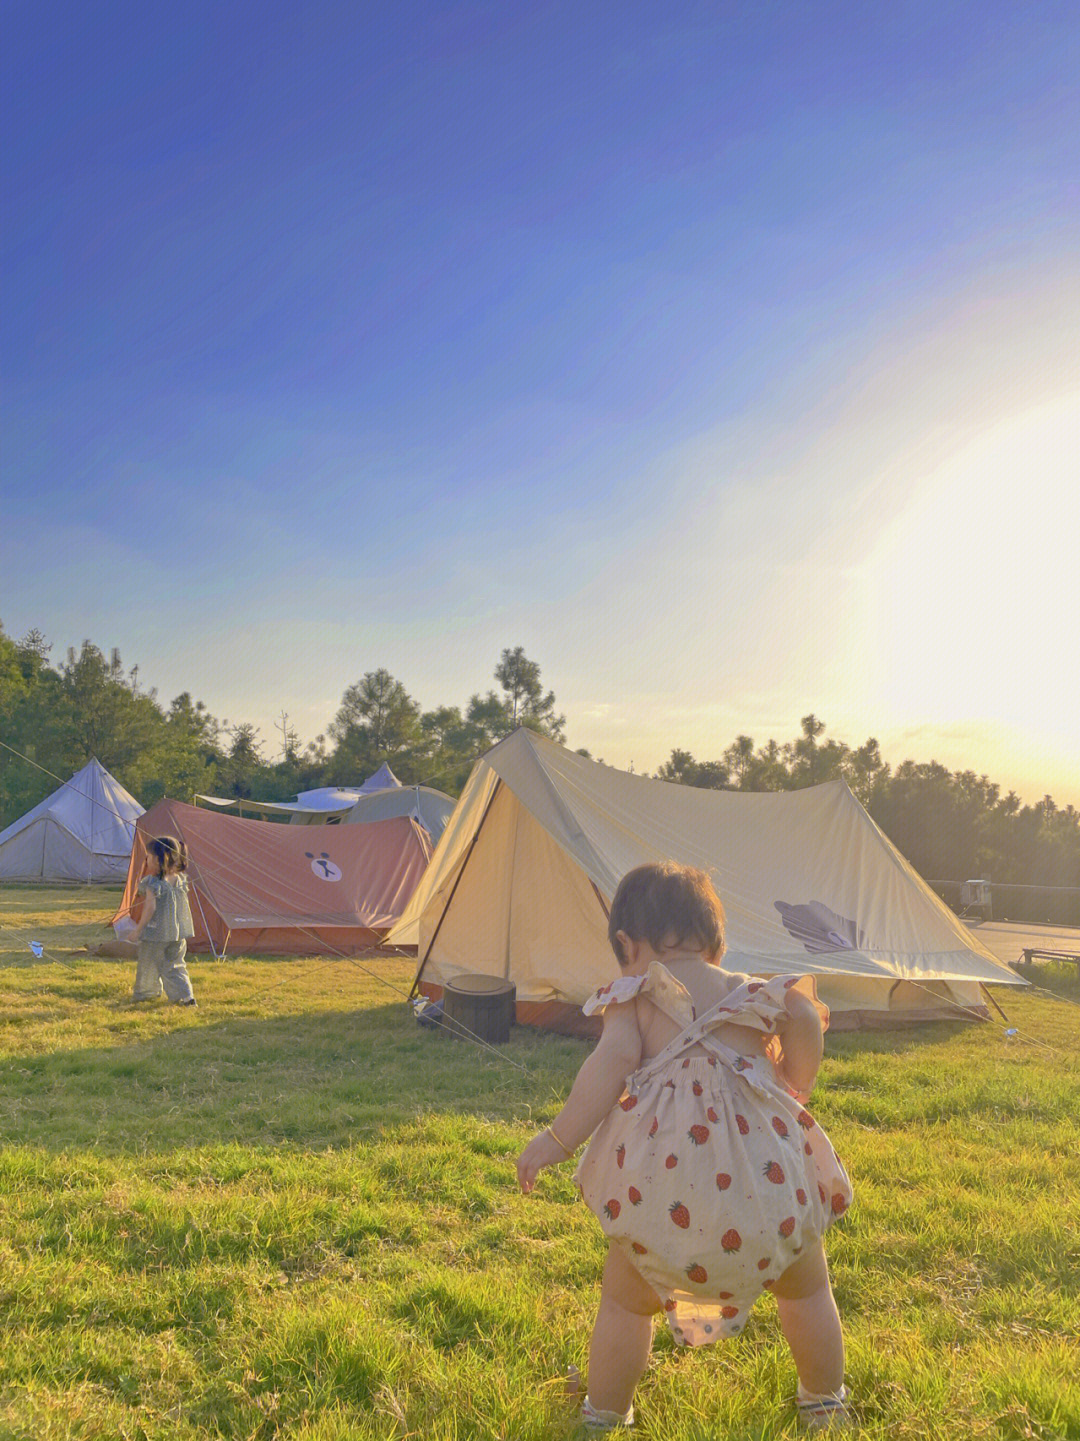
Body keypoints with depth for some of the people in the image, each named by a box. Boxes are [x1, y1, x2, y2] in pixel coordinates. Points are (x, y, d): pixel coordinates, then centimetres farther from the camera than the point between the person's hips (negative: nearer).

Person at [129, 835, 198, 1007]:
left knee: (147, 965, 15)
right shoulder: (180, 880, 3)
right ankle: (186, 995, 0)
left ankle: (144, 993, 30)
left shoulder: (152, 882, -16)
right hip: (178, 934, 6)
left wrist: (138, 929, -12)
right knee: (174, 967, 13)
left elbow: (150, 908, -19)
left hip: (155, 935, -6)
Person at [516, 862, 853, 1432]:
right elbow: (805, 1015, -4)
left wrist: (556, 1140, -8)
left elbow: (613, 1061, -10)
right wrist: (793, 1085, 13)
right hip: (767, 1175, 2)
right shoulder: (750, 993, 14)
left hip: (665, 1186, -1)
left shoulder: (633, 996, 6)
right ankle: (824, 1405, 42)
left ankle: (603, 1416, 35)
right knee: (806, 1288, 29)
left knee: (624, 1301, 22)